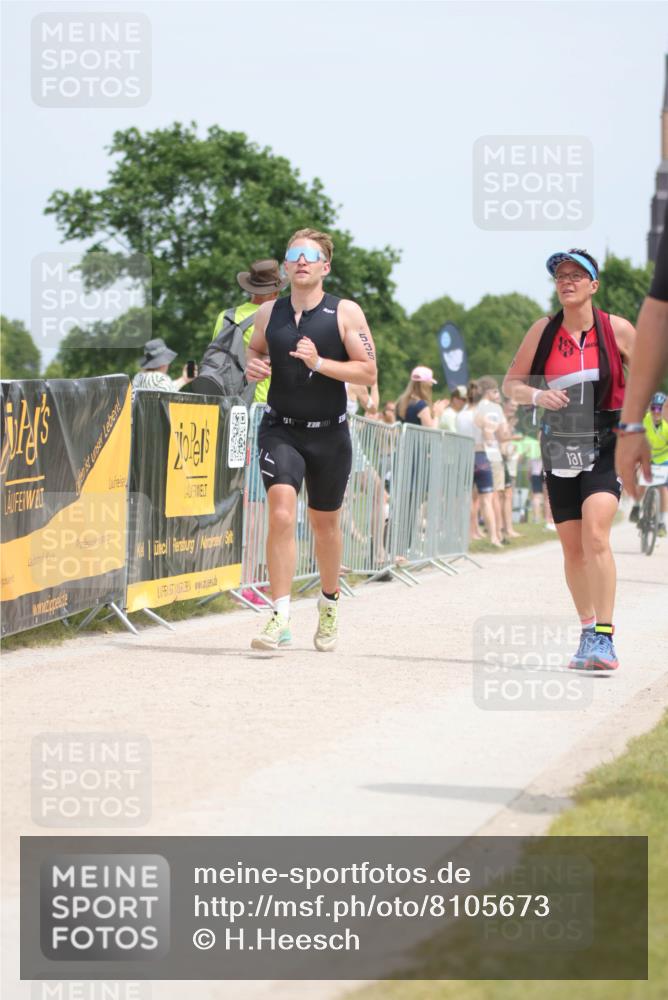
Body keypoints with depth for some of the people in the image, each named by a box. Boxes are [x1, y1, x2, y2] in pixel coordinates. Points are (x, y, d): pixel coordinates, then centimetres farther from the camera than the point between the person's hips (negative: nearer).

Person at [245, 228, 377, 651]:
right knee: (281, 514, -18)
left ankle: (329, 603, 38)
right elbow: (254, 349, 22)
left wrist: (318, 363, -22)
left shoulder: (345, 313, -5)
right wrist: (252, 365, -2)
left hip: (329, 433, 0)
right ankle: (280, 617, -21)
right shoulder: (268, 313, 3)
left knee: (325, 523, 13)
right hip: (280, 429, 0)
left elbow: (369, 372, -9)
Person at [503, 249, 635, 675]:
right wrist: (536, 395, -12)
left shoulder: (617, 329, -5)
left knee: (595, 535, -22)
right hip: (560, 447, 4)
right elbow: (511, 384, 8)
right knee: (572, 547, 8)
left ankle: (604, 638, -24)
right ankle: (588, 630, 24)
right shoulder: (543, 331, 1)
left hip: (606, 447, -4)